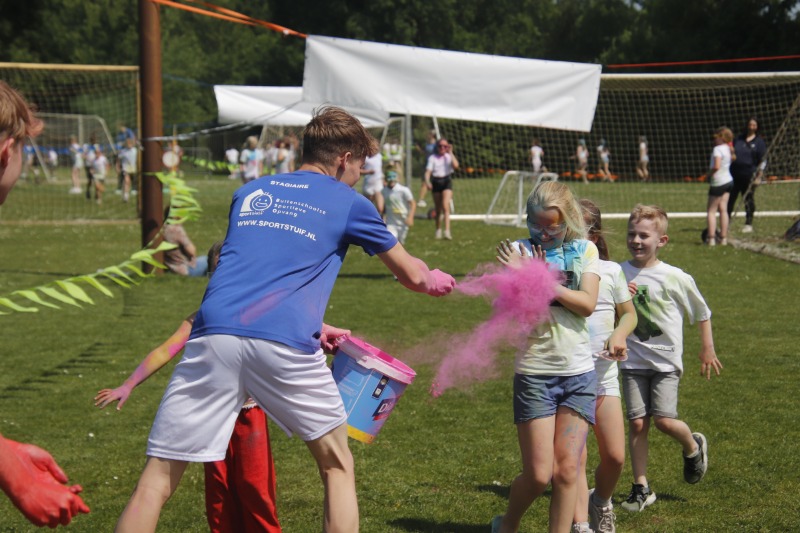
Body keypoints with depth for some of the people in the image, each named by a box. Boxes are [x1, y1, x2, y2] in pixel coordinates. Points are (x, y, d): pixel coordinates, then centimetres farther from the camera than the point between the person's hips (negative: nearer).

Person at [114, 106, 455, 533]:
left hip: (213, 333, 3)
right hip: (285, 343, -2)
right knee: (337, 468, 19)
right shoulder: (348, 204, 17)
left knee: (156, 482, 2)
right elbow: (412, 275, 29)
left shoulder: (249, 194, 27)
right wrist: (437, 281, 51)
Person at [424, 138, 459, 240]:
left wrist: (450, 153, -9)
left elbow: (456, 166, -14)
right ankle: (438, 230, 27)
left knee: (445, 206, -18)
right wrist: (427, 182, -22)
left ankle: (447, 231, -24)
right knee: (438, 209, 10)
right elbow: (428, 171, -4)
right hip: (436, 181, 1)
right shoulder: (432, 158, 4)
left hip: (446, 181, -1)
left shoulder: (449, 157, 6)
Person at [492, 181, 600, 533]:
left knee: (567, 470, -1)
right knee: (538, 474, -1)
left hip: (578, 373, 2)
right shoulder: (519, 251, -1)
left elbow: (587, 305, -9)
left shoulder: (585, 251, 5)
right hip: (534, 374, -2)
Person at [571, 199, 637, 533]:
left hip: (603, 371, 2)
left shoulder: (609, 271, 4)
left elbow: (628, 314, 14)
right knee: (575, 457, -8)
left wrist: (619, 335, -7)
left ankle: (601, 503, 31)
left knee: (615, 456, 1)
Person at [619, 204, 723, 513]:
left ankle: (693, 447, 20)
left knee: (664, 419, -13)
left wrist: (707, 349, 12)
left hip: (666, 360, -2)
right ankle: (641, 488, 7)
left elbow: (701, 313, 8)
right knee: (637, 423, -2)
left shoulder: (676, 278, -6)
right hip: (632, 359, 2)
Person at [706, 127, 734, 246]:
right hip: (728, 181, 8)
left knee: (711, 211, -2)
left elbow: (716, 166, -27)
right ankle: (723, 237, 8)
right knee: (723, 210, 9)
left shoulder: (718, 149, -16)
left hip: (718, 182, -8)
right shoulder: (727, 148, 11)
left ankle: (711, 238, -6)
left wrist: (709, 174, -10)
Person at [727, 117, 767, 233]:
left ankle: (748, 224, 13)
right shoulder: (738, 139, 11)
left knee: (749, 200, 4)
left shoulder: (759, 142, 1)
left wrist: (759, 176, -8)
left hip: (749, 175, -3)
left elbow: (763, 161, -1)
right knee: (729, 199, 1)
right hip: (734, 174, 3)